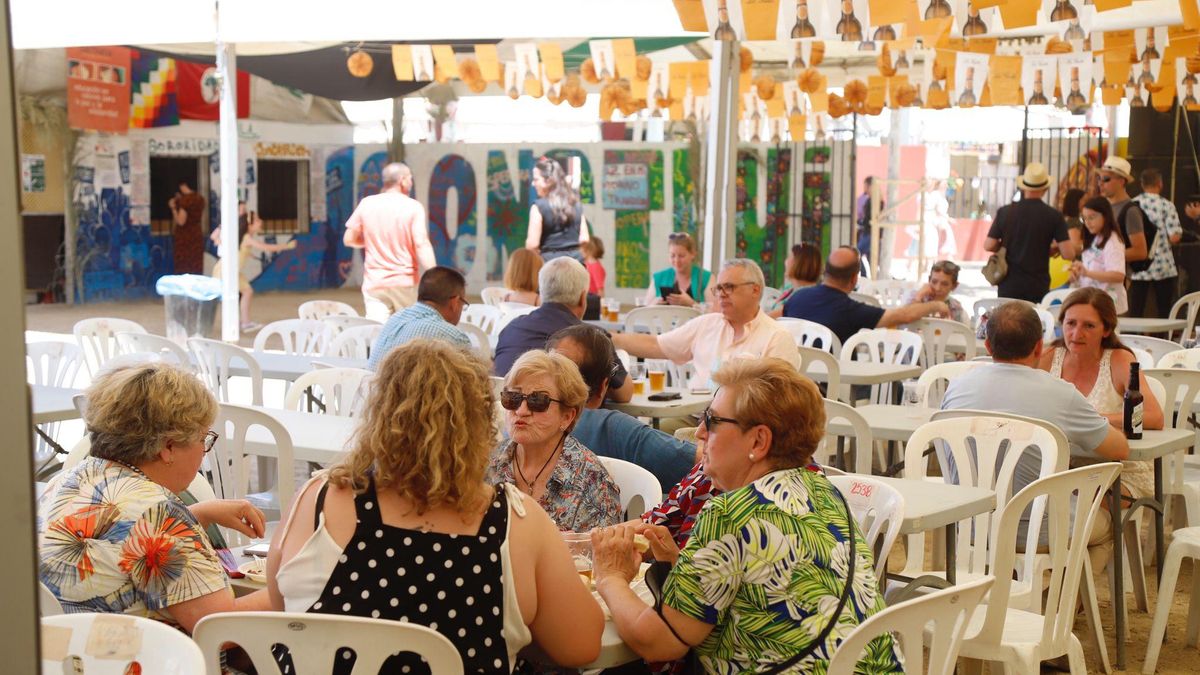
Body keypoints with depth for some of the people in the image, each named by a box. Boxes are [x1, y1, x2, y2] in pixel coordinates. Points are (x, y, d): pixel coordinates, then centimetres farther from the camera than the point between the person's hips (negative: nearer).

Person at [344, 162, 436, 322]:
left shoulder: (366, 204, 3)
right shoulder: (413, 207, -7)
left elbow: (349, 239, 6)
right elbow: (422, 245, -16)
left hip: (374, 283, 2)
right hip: (405, 282, -2)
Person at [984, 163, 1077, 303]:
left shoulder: (1005, 212, -2)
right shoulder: (1053, 216, -6)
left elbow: (988, 245, 1)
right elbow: (1068, 254, -9)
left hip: (1008, 287, 2)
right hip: (1038, 288, -2)